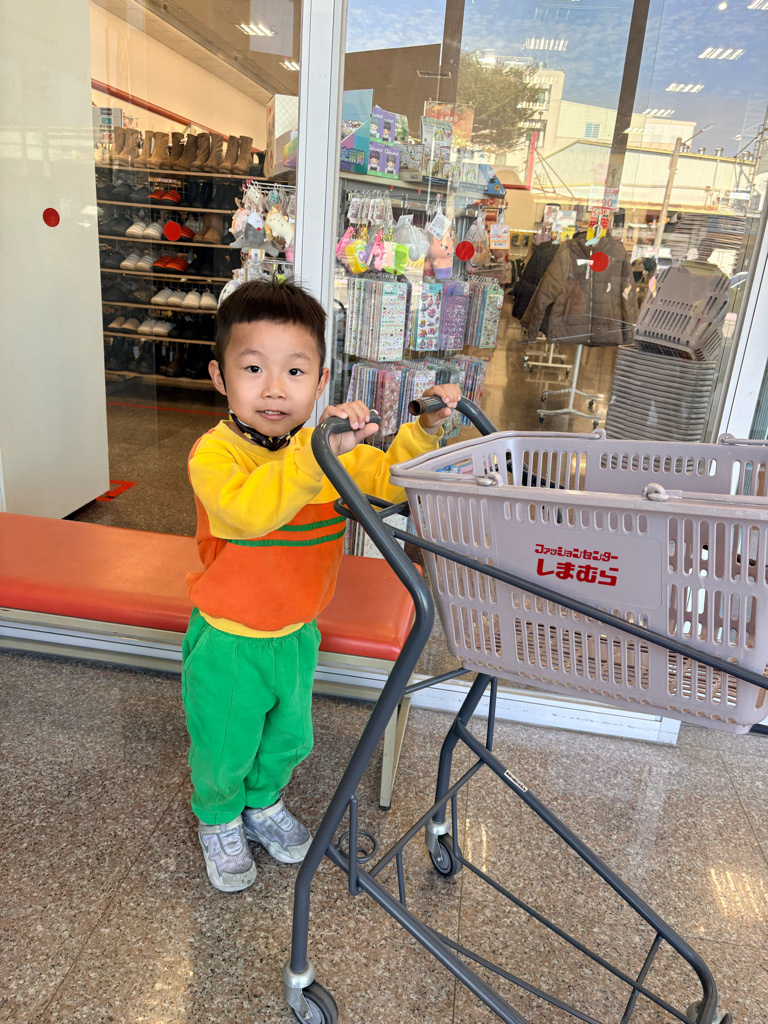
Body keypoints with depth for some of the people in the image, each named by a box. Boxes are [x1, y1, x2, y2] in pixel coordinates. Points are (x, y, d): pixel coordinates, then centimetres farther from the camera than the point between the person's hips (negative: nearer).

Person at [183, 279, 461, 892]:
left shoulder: (333, 448, -8)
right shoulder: (214, 453, -27)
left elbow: (386, 479, 3)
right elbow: (249, 509, -45)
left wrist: (424, 430, -12)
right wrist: (316, 451, -55)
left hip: (298, 633, 5)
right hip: (229, 641, -5)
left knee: (288, 738, 26)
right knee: (225, 749, 18)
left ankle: (265, 804, 57)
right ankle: (219, 821, 50)